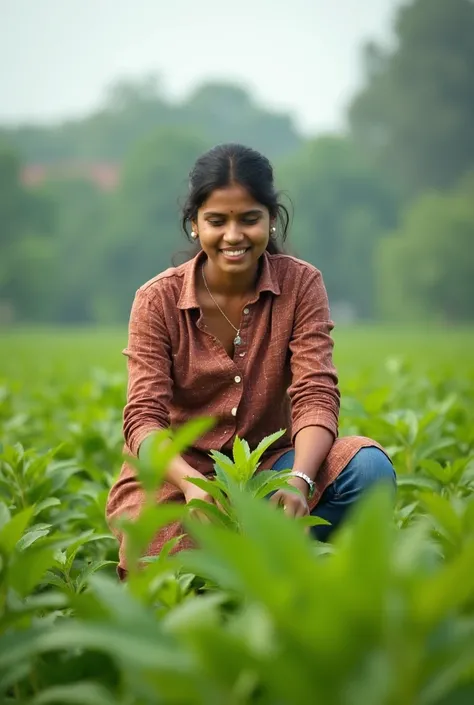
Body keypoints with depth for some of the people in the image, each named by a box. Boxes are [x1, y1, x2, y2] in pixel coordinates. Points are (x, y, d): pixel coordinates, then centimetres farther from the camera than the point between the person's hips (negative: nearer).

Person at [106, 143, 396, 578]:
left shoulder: (300, 285, -5)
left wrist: (299, 480, -36)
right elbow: (145, 416, -16)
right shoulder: (158, 300, -8)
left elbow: (316, 395, -15)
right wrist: (191, 482, -38)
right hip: (176, 473, -2)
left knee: (369, 467, -27)